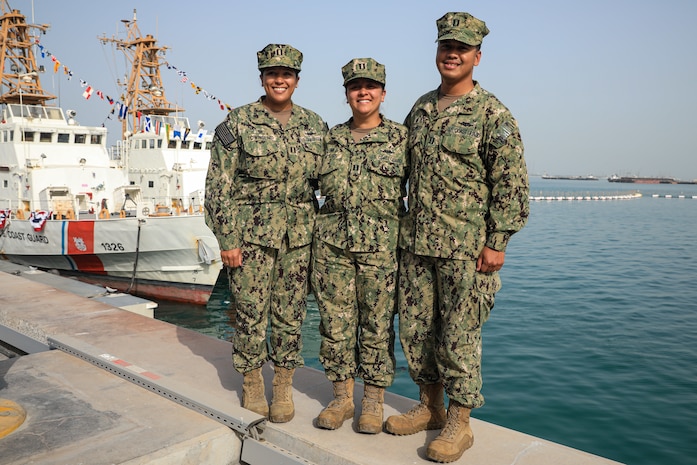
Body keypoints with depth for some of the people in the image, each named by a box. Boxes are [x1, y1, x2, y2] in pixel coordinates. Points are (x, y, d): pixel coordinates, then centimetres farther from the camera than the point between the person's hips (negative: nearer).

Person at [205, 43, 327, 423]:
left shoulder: (315, 125, 8)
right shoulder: (237, 124, -3)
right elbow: (219, 187, -5)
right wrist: (226, 239, -10)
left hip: (299, 236, 3)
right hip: (251, 234, -3)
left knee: (290, 314, 9)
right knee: (251, 313, 5)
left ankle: (283, 388, 24)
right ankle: (251, 385, 24)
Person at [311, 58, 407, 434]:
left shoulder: (401, 138, 2)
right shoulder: (331, 138, 11)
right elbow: (313, 186, 18)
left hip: (381, 245, -3)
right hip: (332, 243, 3)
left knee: (378, 324, 4)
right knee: (335, 321, 7)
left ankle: (373, 402, 19)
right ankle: (342, 398, 22)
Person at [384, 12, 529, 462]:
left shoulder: (492, 113, -6)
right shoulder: (421, 108, 13)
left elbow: (512, 183, -9)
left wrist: (497, 242, -14)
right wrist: (404, 227, 18)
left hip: (466, 248, -6)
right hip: (416, 243, 7)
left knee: (459, 336, 2)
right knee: (415, 328, 12)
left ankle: (459, 423, 18)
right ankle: (430, 407, 30)